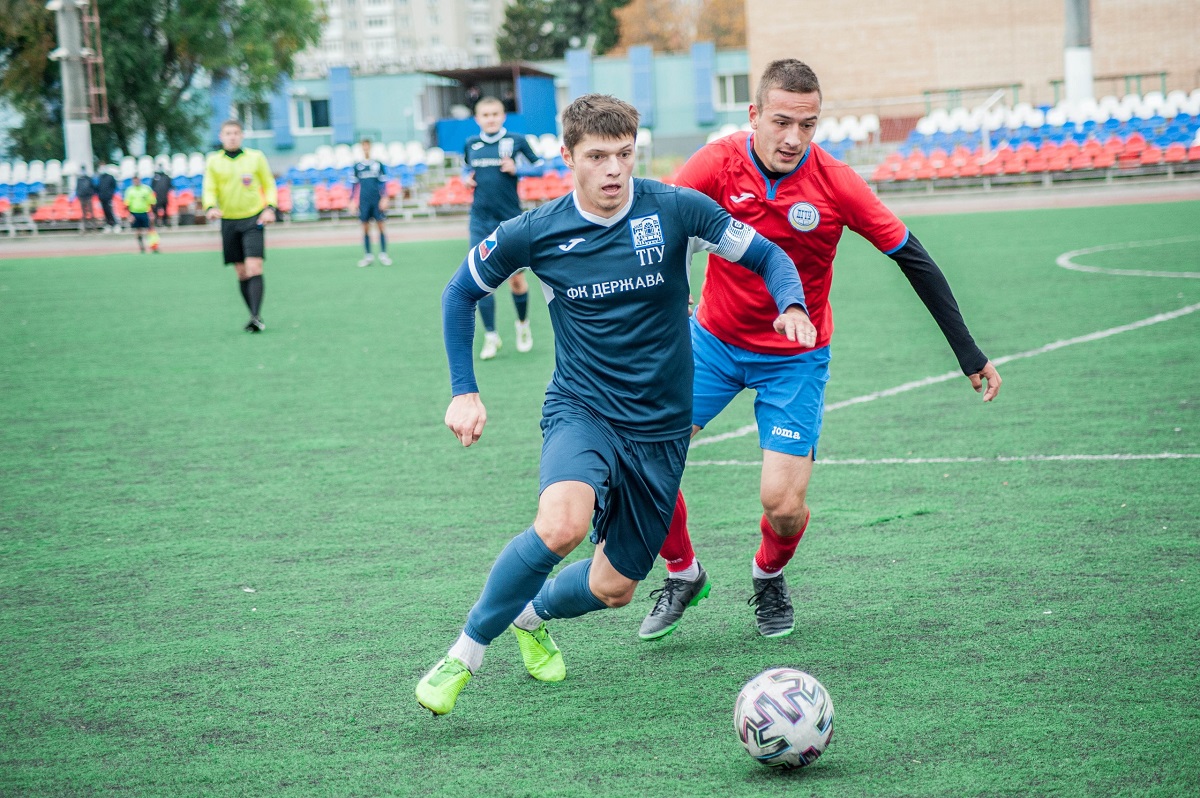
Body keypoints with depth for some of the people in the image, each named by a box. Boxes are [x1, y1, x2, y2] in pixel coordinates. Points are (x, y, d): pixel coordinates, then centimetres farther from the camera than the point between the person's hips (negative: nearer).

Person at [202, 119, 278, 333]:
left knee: (254, 268, -16)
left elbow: (269, 185, 9)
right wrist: (211, 207, -20)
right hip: (229, 221, 2)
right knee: (242, 273, 5)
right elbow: (209, 190, 1)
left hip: (253, 219, -2)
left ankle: (256, 317, -21)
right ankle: (254, 316, 16)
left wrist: (269, 208, -6)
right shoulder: (213, 161, 4)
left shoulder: (255, 157, 2)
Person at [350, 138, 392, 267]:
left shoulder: (378, 165, 3)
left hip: (377, 201, -2)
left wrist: (384, 199, -6)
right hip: (363, 202, 2)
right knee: (365, 228, 3)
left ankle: (383, 255, 4)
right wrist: (352, 201, 7)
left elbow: (383, 183, 3)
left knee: (380, 226, -2)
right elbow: (355, 185, 12)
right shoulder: (357, 166, 8)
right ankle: (368, 256, 9)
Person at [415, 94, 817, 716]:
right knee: (563, 524, -33)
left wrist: (791, 304, -21)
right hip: (581, 409, -2)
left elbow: (766, 256, 1)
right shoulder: (535, 233, -7)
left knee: (613, 588, 6)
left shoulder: (675, 210, -9)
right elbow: (461, 292, 9)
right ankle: (464, 655, -16)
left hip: (661, 427, 2)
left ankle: (532, 616, 41)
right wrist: (463, 393, 2)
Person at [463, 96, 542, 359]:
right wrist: (466, 178, 2)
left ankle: (523, 325, 31)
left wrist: (516, 170, -16)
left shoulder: (516, 141, -4)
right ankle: (491, 336, 5)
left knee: (516, 278, 5)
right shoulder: (471, 144, 5)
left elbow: (540, 167, 0)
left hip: (511, 219, -2)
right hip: (481, 221, 2)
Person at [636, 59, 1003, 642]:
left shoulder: (836, 184, -19)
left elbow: (912, 260, -10)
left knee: (784, 508, -11)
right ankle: (683, 573, 17)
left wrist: (969, 355, -9)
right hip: (713, 339, 2)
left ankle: (768, 576, 26)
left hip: (795, 359, -1)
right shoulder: (718, 163, -17)